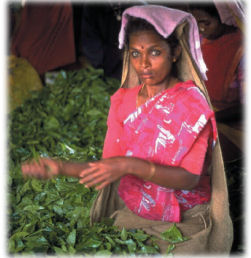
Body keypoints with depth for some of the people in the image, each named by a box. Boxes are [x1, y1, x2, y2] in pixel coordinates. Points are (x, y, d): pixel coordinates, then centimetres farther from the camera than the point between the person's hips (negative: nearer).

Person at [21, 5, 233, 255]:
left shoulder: (191, 102, -12)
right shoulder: (122, 101, 3)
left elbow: (190, 178, -19)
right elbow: (106, 169, 0)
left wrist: (131, 166, -31)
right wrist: (61, 167, -16)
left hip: (184, 222, -3)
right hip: (130, 213, 4)